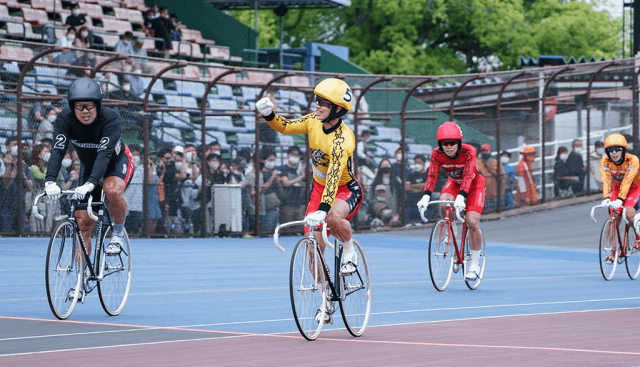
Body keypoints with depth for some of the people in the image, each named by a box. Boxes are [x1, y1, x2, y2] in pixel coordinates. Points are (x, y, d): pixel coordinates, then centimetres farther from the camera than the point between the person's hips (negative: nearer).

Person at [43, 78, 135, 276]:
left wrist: (91, 183, -57)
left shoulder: (110, 119, -32)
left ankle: (118, 233, -11)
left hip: (117, 162, -4)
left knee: (113, 189, -37)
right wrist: (50, 181, -51)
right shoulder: (65, 119, -23)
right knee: (83, 221, -4)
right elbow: (58, 150, -34)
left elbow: (105, 153, -43)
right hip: (89, 167, 4)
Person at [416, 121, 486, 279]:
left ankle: (475, 263, -2)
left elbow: (468, 175, -43)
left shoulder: (469, 151, -33)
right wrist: (426, 196, -47)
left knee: (472, 222, -17)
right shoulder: (437, 154, -24)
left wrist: (461, 197, -58)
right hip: (454, 182, 3)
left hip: (474, 183, -3)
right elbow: (432, 176, -31)